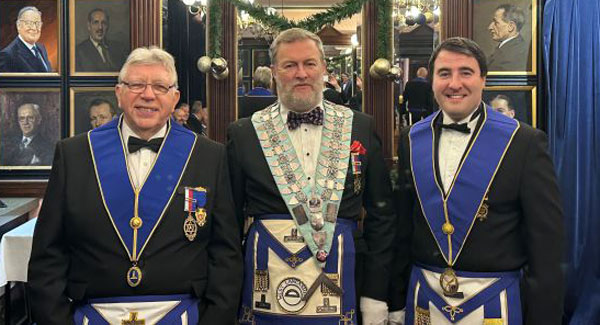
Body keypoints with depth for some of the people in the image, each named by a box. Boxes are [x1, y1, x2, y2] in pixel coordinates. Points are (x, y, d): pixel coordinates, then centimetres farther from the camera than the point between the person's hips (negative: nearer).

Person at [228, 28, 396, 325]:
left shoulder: (360, 128, 3)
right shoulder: (244, 133, 1)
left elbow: (380, 214, 5)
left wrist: (375, 296, 1)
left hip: (342, 285, 1)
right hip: (266, 292, 0)